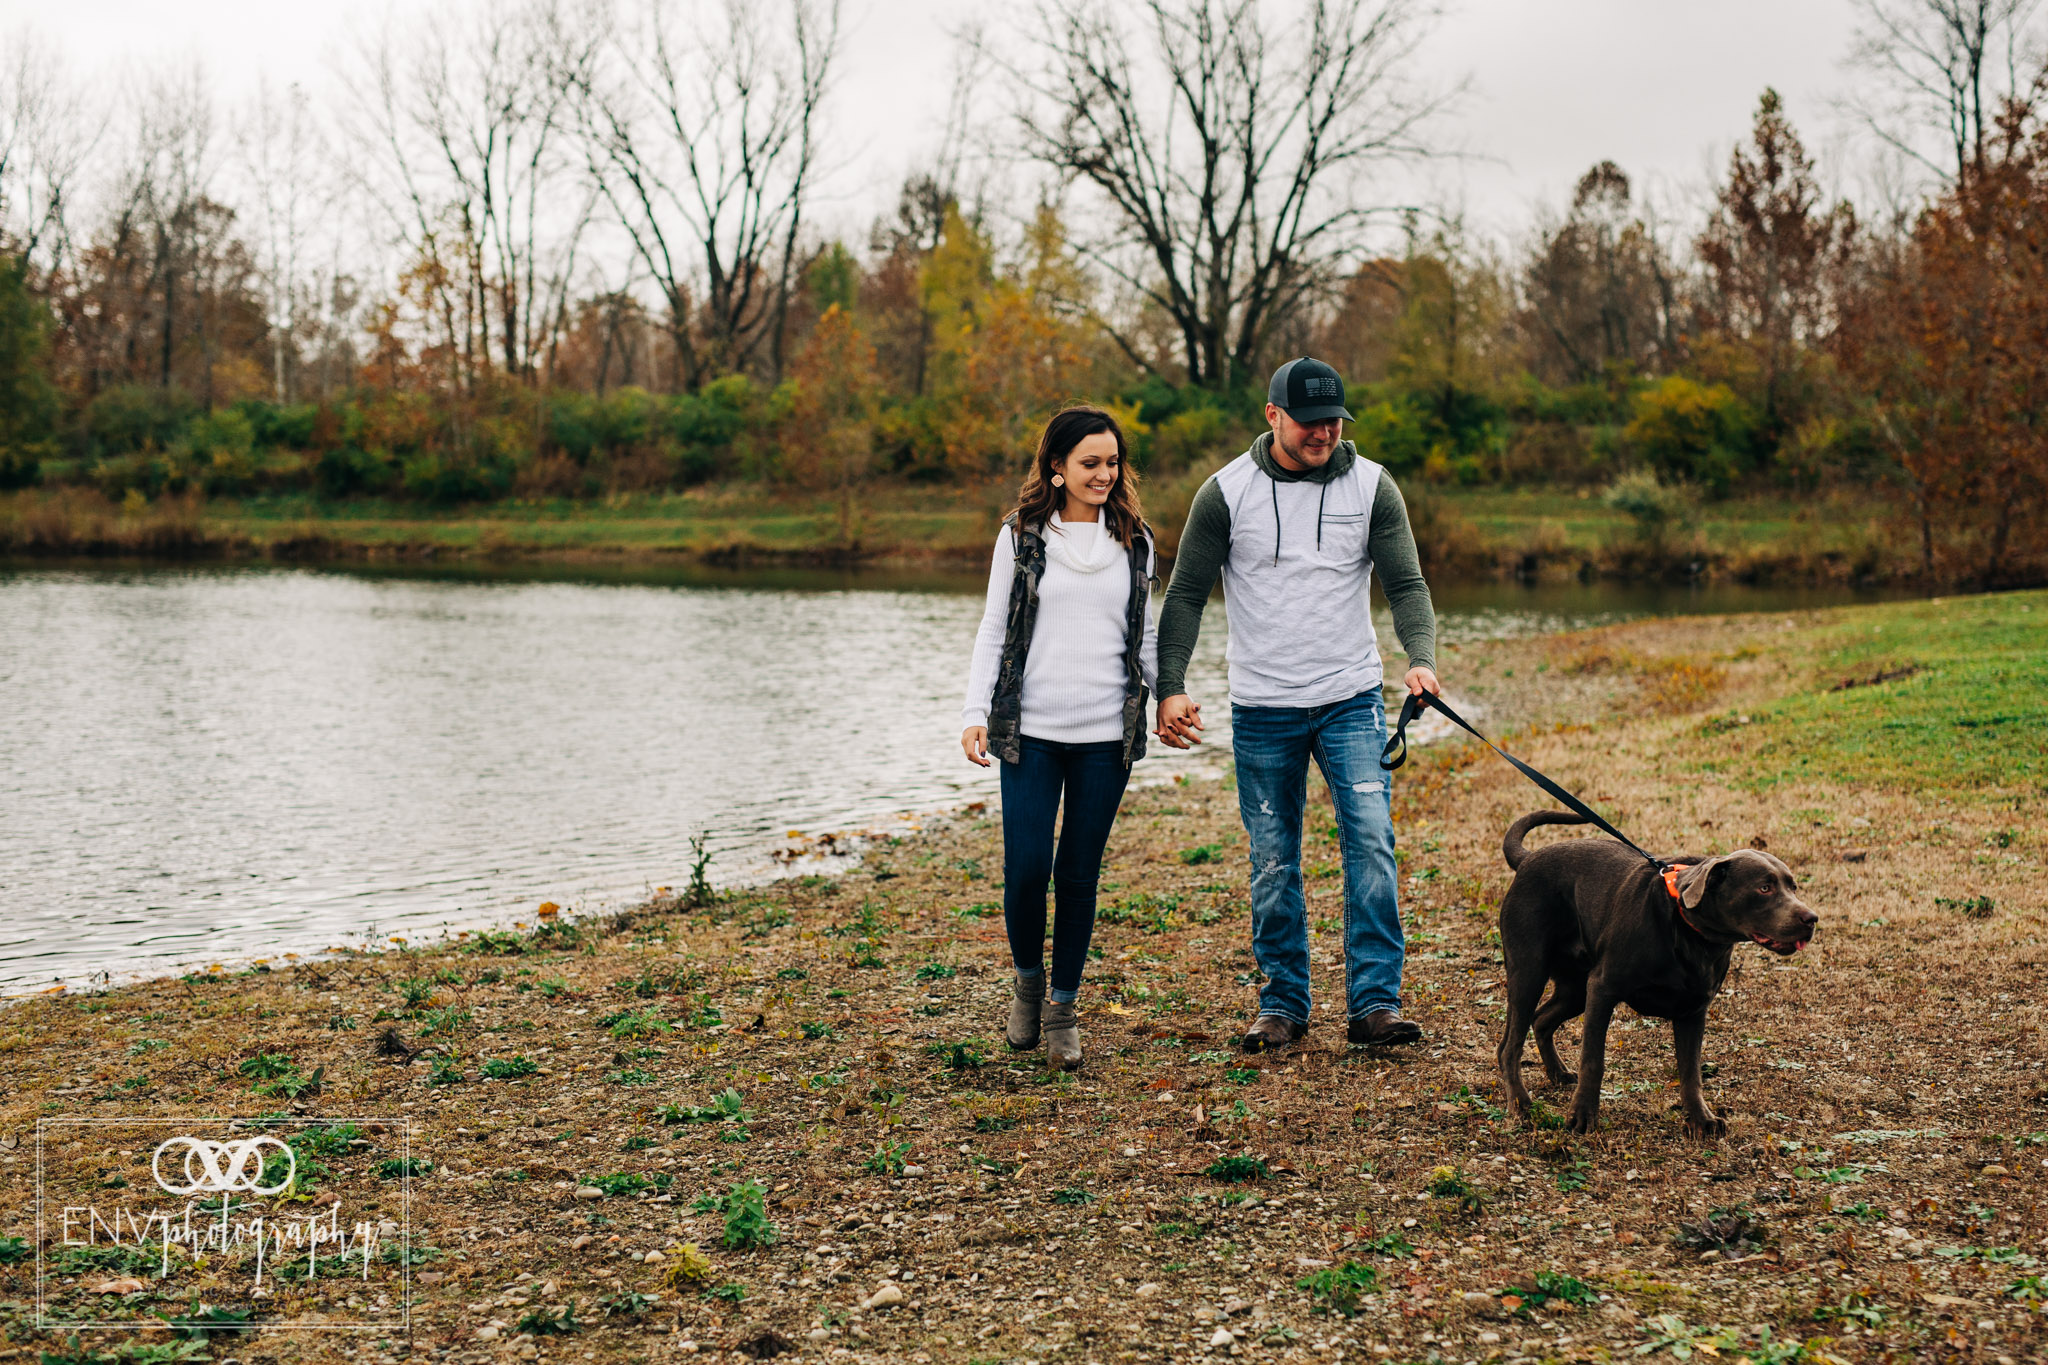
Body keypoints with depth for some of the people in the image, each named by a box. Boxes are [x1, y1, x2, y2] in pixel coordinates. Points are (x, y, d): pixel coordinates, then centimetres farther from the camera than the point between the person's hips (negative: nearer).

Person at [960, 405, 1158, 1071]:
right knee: (1026, 867, -8)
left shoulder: (1135, 541, 10)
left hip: (1107, 734, 2)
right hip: (1031, 730, -2)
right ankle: (1027, 979, 19)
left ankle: (1063, 1006, 18)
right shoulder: (1020, 536, 3)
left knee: (1079, 872, 4)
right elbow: (993, 630, 5)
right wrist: (976, 711, -3)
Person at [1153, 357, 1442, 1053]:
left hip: (1351, 700, 0)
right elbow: (1185, 595, 0)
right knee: (1273, 863, 6)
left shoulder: (1371, 486, -1)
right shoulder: (1227, 492, -4)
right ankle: (1283, 1003, 18)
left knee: (1371, 843, -10)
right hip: (1262, 708, 0)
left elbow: (1406, 583, -2)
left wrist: (1421, 658, -21)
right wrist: (1171, 687, -10)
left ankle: (1375, 1002, -4)